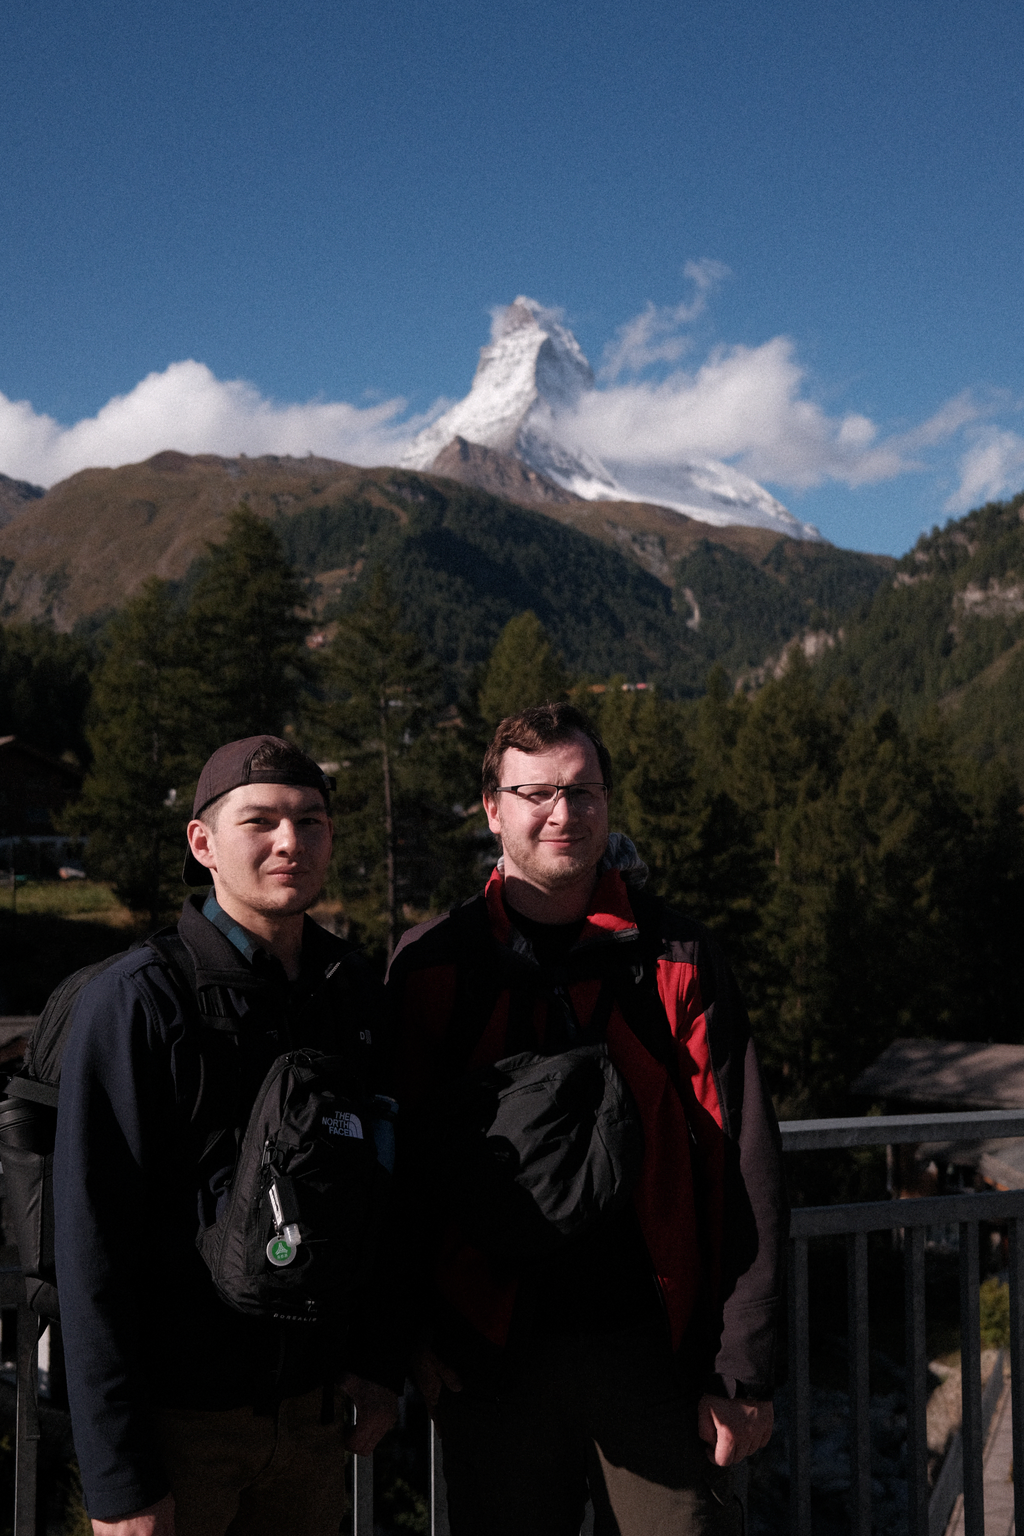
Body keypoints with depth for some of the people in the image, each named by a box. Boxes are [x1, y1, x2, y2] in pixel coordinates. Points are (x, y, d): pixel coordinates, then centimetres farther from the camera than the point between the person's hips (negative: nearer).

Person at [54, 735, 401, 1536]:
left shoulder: (355, 991, 5)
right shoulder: (136, 1000, -14)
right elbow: (92, 1243, -16)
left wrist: (379, 1360, 9)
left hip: (312, 1408, 5)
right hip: (176, 1416, -5)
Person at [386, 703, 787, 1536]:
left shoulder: (678, 959, -1)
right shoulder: (430, 966, 1)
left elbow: (746, 1174, -2)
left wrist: (744, 1370, -5)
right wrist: (417, 1334, 2)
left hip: (656, 1351, 0)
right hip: (490, 1363, 1)